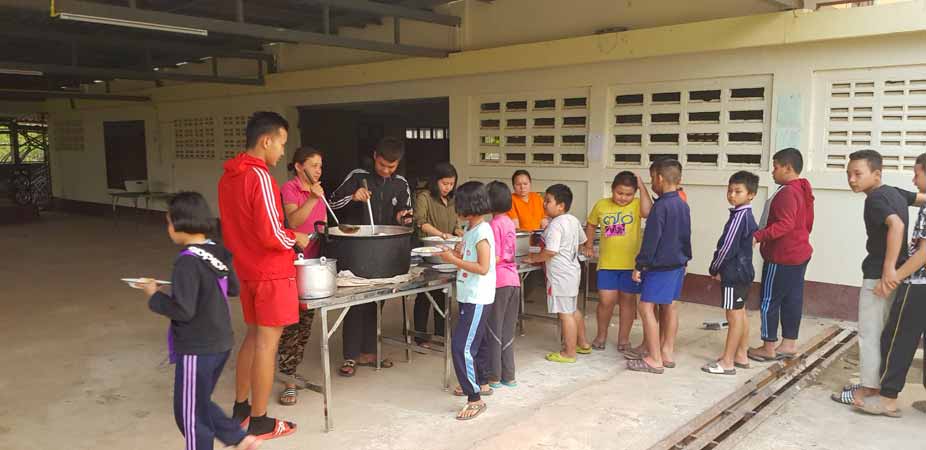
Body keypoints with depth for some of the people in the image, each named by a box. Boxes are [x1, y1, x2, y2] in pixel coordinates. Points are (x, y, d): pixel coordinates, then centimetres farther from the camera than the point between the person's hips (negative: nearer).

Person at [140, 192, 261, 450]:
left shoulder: (187, 262, -22)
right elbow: (233, 289, 13)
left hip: (196, 349, -8)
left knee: (189, 413, 9)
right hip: (221, 343, 8)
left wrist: (154, 296, -10)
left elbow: (183, 310, -24)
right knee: (199, 404, 25)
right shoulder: (218, 253, 1)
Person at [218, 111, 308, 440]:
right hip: (271, 272, -8)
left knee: (253, 336, 19)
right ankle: (259, 422, 11)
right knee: (267, 342, 1)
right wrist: (295, 237, -7)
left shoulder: (227, 177, 8)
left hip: (246, 269, 9)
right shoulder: (260, 177, -20)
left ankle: (240, 409, 29)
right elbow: (271, 234, -24)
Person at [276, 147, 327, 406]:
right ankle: (289, 381, -3)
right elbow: (293, 221, -20)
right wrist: (313, 198, -26)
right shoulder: (289, 188, -7)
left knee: (306, 319, 13)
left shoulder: (318, 190, 16)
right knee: (291, 321, -7)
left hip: (314, 261, 8)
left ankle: (291, 367, 28)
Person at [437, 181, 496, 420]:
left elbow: (483, 267, -24)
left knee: (462, 347, -11)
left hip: (478, 300, -10)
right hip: (469, 297, 10)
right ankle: (481, 384, 39)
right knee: (476, 341, 22)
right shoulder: (470, 229, 9)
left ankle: (475, 399, -3)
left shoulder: (482, 232, -19)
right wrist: (455, 254, 2)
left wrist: (454, 260, -20)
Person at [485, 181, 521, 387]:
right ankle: (508, 375, 19)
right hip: (513, 280, 8)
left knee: (494, 330, 3)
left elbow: (495, 258, -16)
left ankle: (494, 376, 11)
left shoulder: (495, 224, -13)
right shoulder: (509, 222, 10)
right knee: (508, 331, 13)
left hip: (499, 282, -8)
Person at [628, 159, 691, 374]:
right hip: (678, 264, 10)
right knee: (669, 306, 16)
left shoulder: (661, 206, -18)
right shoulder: (683, 205, 9)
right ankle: (667, 353, 23)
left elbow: (651, 239, -19)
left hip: (661, 265, -10)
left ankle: (654, 360, -6)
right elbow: (686, 237, 17)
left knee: (646, 307, -7)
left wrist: (640, 265, -14)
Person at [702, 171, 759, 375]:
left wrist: (714, 268, -6)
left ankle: (727, 362, 2)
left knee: (734, 316, -4)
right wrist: (720, 268, 12)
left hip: (734, 274, -10)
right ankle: (741, 356, 25)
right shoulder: (748, 215, 11)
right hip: (743, 271, 10)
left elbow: (728, 247, -20)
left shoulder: (739, 216, -20)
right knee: (741, 314, 15)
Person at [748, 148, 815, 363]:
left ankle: (768, 348, 6)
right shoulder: (803, 190, 13)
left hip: (782, 257, -10)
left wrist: (758, 236, -33)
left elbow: (785, 224, -29)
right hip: (799, 253, 10)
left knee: (769, 301, -1)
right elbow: (807, 223, 21)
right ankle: (789, 344, 21)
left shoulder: (787, 192, -19)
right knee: (792, 299, 14)